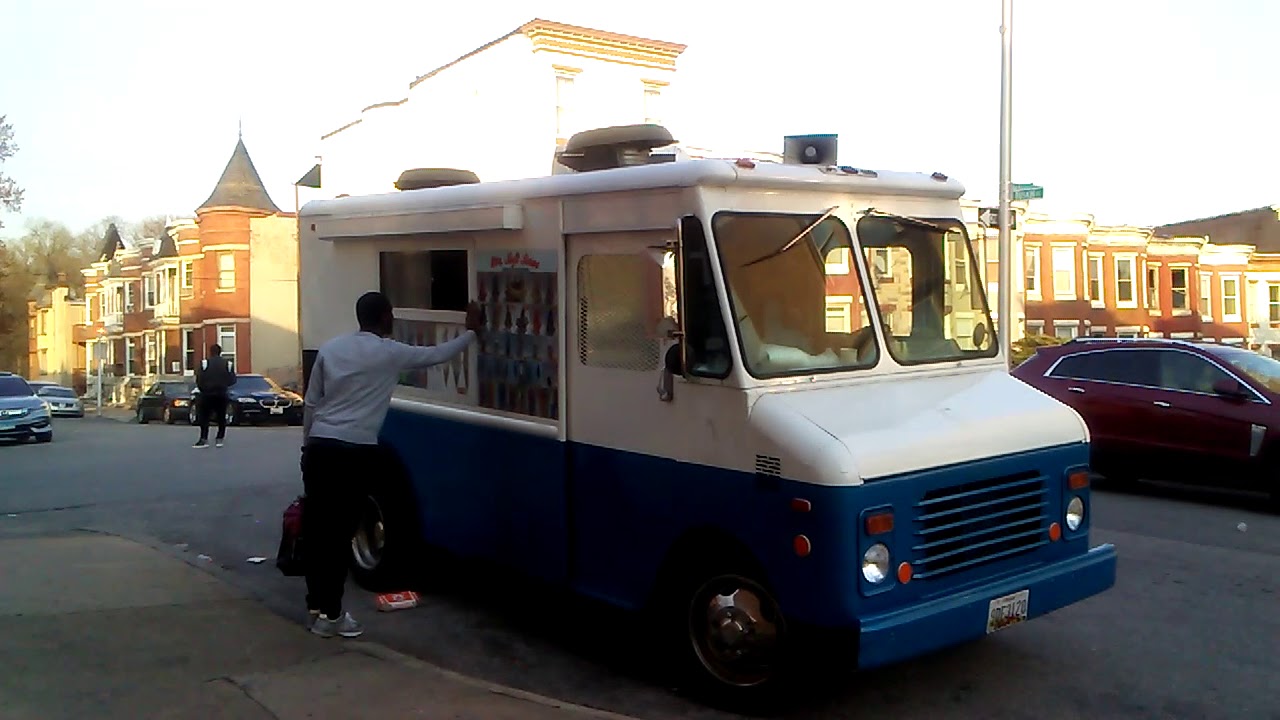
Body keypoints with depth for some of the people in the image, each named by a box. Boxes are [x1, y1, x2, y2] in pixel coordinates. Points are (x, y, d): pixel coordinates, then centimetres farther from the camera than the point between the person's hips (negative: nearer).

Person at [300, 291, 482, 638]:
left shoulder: (331, 348, 11)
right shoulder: (390, 352, -3)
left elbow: (310, 403, 14)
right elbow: (438, 354, 7)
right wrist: (471, 331, 21)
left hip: (318, 447, 6)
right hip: (352, 452, -6)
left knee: (317, 528, 12)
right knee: (340, 531, 0)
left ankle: (316, 606, 23)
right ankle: (330, 614, 5)